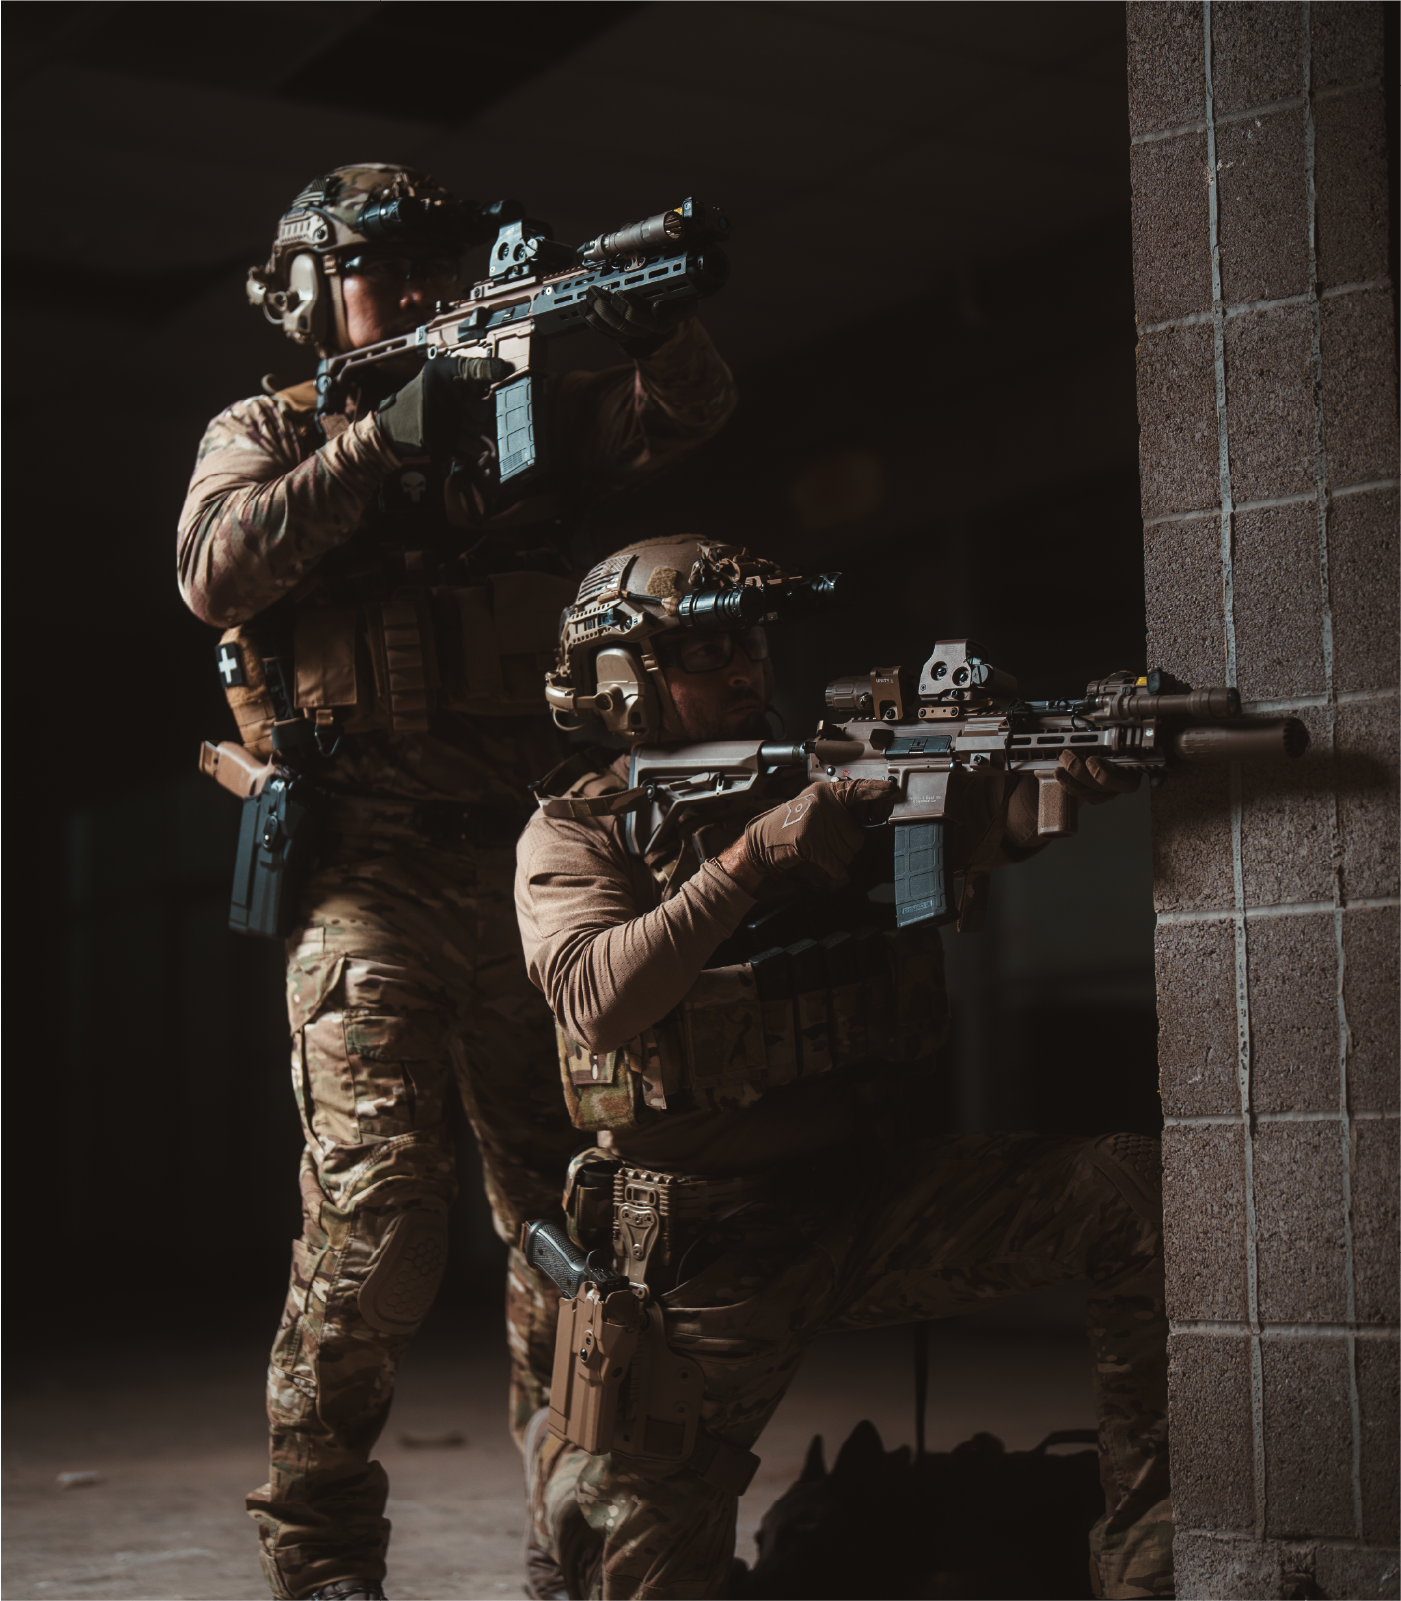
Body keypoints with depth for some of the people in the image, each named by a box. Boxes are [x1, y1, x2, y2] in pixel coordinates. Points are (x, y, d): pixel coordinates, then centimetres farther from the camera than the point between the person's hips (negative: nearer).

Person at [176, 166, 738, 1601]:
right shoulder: (266, 432, 10)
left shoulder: (522, 413, 17)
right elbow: (217, 569, -10)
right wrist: (384, 436, -14)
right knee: (375, 1223, -12)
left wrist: (637, 323, -16)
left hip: (531, 872, 4)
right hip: (367, 878, -3)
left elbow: (689, 410, 4)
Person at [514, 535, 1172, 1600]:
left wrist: (1078, 774, -34)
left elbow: (989, 818, -11)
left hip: (877, 1191, 3)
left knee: (1139, 1189, -18)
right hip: (708, 1244, -3)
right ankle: (570, 1461, 32)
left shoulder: (835, 781, 7)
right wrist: (752, 859, -29)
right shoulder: (576, 833, -2)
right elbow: (599, 999, -21)